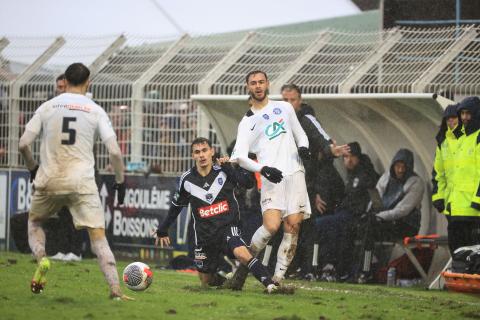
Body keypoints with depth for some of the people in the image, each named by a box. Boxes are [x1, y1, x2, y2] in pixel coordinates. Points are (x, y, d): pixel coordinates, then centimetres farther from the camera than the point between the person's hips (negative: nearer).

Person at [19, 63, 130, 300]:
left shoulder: (47, 107, 5)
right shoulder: (96, 111, 2)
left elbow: (23, 144, 1)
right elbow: (114, 151, -4)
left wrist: (32, 167, 20)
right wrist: (120, 181, 9)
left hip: (49, 181, 1)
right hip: (82, 182, -1)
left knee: (34, 222, 26)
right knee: (98, 236, 0)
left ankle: (41, 258, -3)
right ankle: (115, 291, -12)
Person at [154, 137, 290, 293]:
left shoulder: (224, 171, -3)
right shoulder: (187, 179, 3)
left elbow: (249, 183, -15)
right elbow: (176, 206, 18)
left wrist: (228, 168, -21)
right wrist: (162, 230, 24)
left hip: (228, 227, -4)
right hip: (204, 233, 4)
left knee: (241, 253, -35)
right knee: (207, 283, 7)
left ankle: (270, 284, -39)